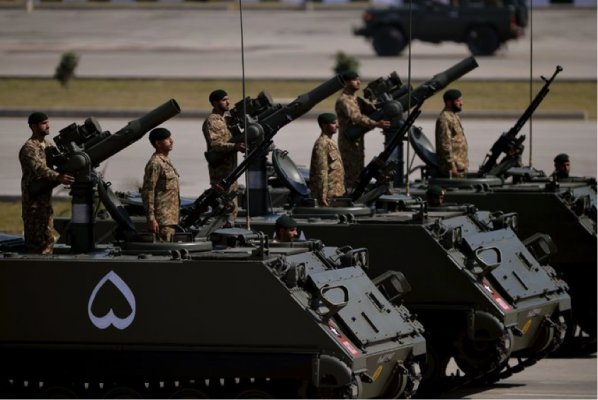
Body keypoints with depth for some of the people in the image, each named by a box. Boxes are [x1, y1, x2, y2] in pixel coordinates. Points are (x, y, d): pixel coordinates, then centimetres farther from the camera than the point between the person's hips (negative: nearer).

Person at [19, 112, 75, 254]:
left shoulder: (47, 145, 12)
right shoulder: (29, 148, -18)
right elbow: (39, 168, -34)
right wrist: (58, 177, -50)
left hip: (46, 199, 9)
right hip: (33, 200, -9)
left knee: (47, 238, 12)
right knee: (36, 239, -8)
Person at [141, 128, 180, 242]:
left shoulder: (167, 162, 18)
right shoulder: (155, 164, -12)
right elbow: (147, 192, -16)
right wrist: (151, 218, -20)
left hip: (170, 218, 9)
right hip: (161, 219, -9)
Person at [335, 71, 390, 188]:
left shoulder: (356, 99, 17)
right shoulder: (343, 101, -15)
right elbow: (356, 118, -29)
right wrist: (376, 124, -39)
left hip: (358, 142, 10)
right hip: (348, 143, -10)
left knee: (359, 174, 13)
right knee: (351, 175, -11)